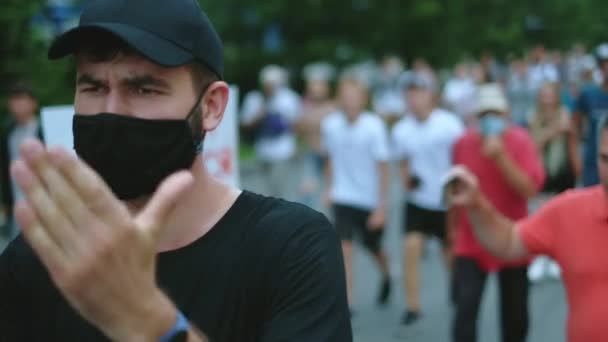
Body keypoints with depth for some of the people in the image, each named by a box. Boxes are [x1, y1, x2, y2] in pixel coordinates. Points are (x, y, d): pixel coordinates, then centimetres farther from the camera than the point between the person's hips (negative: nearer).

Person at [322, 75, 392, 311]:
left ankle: (386, 277, 49)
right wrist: (329, 188, 9)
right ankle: (347, 302, -9)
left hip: (370, 199, -1)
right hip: (342, 197, 1)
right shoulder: (330, 124, -8)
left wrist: (381, 206, -14)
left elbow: (382, 168, -14)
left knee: (373, 247, 17)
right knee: (344, 246, -14)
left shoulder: (374, 126, -17)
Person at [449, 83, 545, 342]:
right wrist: (453, 225, 17)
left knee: (515, 312, 12)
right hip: (471, 243, 1)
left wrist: (501, 157, -32)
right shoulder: (464, 143, -5)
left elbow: (530, 188, -23)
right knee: (465, 308, -12)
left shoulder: (520, 141, -12)